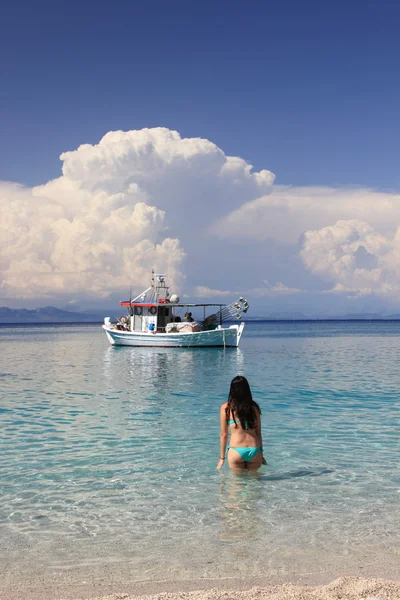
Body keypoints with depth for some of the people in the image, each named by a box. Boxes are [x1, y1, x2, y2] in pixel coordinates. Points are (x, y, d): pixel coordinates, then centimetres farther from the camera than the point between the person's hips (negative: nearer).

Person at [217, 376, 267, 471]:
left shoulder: (225, 408, 1)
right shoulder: (254, 407, 7)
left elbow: (224, 434, 3)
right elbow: (258, 433, 11)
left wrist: (222, 458, 11)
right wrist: (261, 453, 22)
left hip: (236, 452, -2)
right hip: (254, 450, 2)